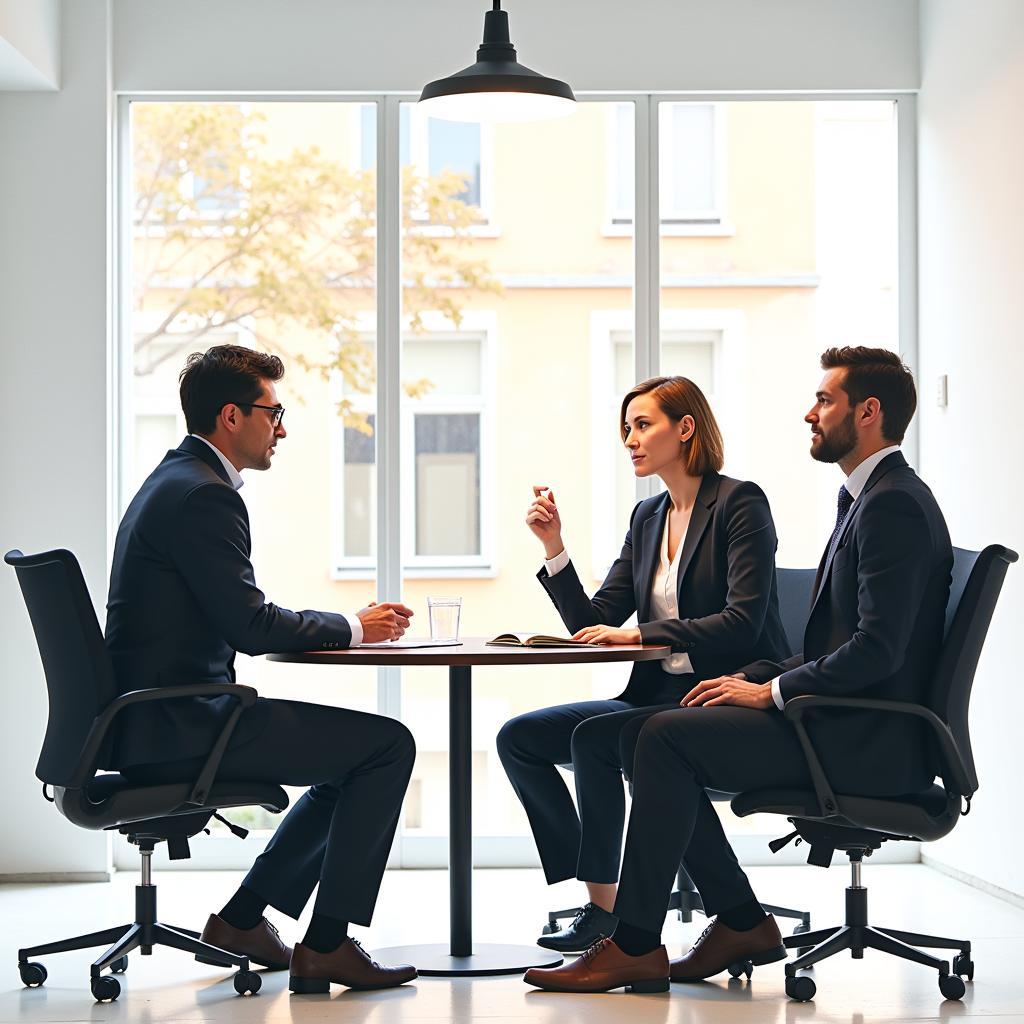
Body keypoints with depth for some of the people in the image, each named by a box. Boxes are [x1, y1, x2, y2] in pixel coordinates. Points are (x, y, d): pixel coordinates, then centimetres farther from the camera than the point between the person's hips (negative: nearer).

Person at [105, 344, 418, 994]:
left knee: (357, 751, 21)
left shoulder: (176, 482, 17)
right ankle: (326, 945, -6)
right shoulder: (204, 495, -16)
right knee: (388, 744, -11)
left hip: (157, 718, 11)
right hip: (176, 728, -11)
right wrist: (352, 628, -4)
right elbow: (251, 627, -20)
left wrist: (348, 625, 9)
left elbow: (235, 620, 19)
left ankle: (244, 917, 20)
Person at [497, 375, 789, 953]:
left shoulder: (740, 503, -8)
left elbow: (742, 623, -18)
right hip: (659, 697, 8)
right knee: (519, 738, -5)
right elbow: (595, 627, 9)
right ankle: (598, 899, -4)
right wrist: (554, 547, -2)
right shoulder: (647, 517, 15)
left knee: (594, 737, -29)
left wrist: (638, 634, -20)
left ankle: (606, 910, -16)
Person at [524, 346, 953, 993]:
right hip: (847, 725, 10)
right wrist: (752, 679, 7)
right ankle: (742, 922, 7)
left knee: (667, 737, -17)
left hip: (867, 743, -10)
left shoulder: (894, 504, -15)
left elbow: (877, 649, -23)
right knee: (657, 737, 3)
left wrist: (771, 691, -14)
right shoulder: (871, 498, 19)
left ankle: (636, 948, -11)